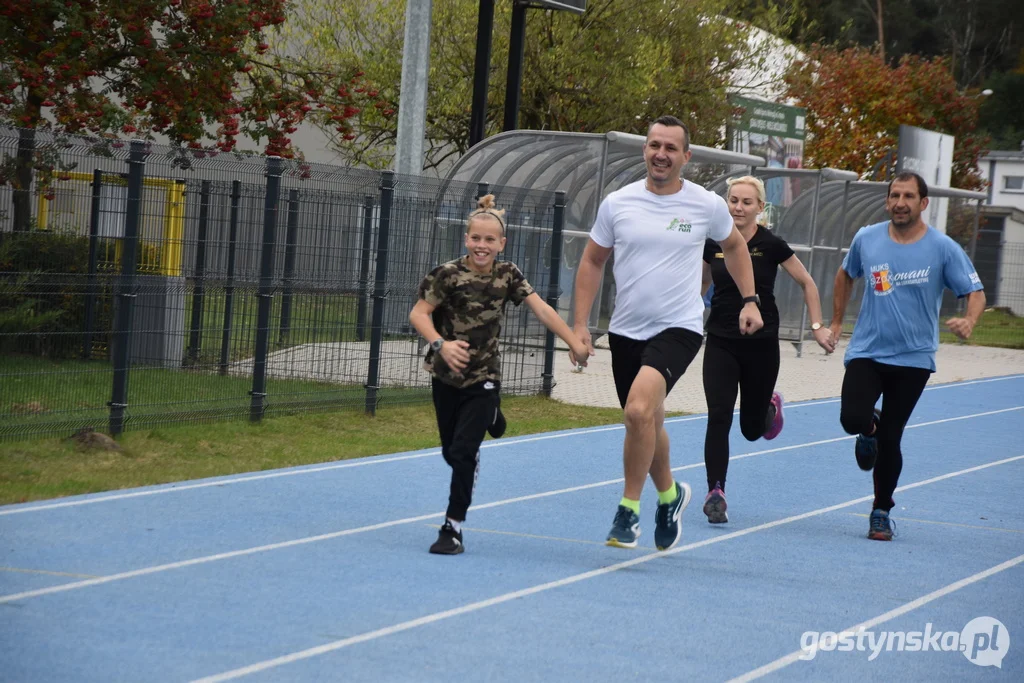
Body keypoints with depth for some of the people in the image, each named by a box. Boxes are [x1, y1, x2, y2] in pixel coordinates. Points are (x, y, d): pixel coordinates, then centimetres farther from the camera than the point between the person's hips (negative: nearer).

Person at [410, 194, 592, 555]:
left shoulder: (508, 275, -5)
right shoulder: (449, 274, -13)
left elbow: (541, 309, -5)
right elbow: (418, 313, -13)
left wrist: (574, 342, -9)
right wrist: (441, 344, -28)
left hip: (483, 377, 0)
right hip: (446, 375, 0)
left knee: (463, 452, -13)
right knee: (451, 452, 12)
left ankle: (453, 527, -4)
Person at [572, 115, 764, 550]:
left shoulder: (707, 205, -3)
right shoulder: (617, 203, 0)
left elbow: (733, 245, 17)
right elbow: (592, 261, 10)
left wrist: (749, 300, 11)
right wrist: (580, 324, 4)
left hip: (679, 329, -4)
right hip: (625, 331, 4)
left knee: (639, 410, -26)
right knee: (647, 423, 15)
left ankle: (628, 511, -12)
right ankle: (669, 494, 43)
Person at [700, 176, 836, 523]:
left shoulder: (772, 245, -8)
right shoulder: (713, 243, -1)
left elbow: (807, 283, 3)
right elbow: (701, 281, 19)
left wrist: (818, 327, -2)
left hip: (761, 345, -1)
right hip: (721, 343, 1)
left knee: (752, 428, 11)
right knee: (718, 418, -14)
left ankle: (771, 407, 47)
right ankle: (715, 493, -11)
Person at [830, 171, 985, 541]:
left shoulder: (943, 249, -7)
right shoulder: (867, 239, 0)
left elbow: (975, 292, -6)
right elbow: (846, 274, 20)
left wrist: (968, 322, -27)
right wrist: (836, 321, 19)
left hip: (913, 358, -1)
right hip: (866, 352, 1)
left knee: (889, 440, 1)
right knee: (852, 419, -20)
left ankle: (881, 512, 22)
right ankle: (870, 429, 20)